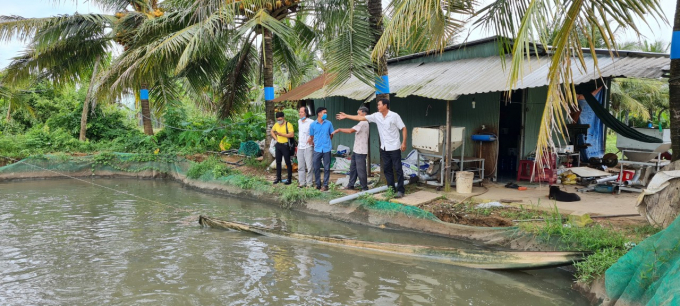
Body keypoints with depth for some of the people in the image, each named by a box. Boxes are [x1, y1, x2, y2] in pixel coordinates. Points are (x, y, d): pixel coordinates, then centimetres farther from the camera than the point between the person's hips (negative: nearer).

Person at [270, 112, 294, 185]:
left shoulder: (288, 125, -12)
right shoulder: (276, 124, 8)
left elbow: (292, 134, -22)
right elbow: (272, 131, 26)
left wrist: (281, 134, -22)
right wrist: (276, 138, 9)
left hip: (285, 145, -7)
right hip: (278, 145, 7)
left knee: (288, 162, -1)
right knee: (278, 162, 13)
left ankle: (289, 179, 5)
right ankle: (278, 178, 23)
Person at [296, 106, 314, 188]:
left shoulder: (311, 122, -10)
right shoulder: (299, 121, 14)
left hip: (308, 147, -7)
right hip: (300, 147, 7)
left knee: (309, 166, -4)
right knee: (300, 166, 9)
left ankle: (309, 183, 3)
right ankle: (302, 182, 15)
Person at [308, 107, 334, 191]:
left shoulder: (329, 123, 2)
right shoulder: (313, 125, 1)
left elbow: (331, 135, 12)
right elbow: (311, 137, 10)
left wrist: (326, 142, 10)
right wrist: (315, 144, 9)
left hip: (327, 149, 0)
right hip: (317, 149, 0)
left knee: (327, 168, 3)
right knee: (316, 168, 6)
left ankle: (325, 185, 11)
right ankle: (318, 184, 19)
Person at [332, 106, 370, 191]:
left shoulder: (363, 123, -17)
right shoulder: (363, 123, 17)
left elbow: (350, 131, -25)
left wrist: (339, 130, -16)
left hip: (360, 151, -10)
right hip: (356, 150, 10)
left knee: (360, 170, -4)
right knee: (353, 167, 14)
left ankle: (364, 188, 5)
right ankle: (350, 185, 22)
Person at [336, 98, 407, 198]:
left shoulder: (394, 116, -11)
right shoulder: (376, 116, 3)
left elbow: (403, 128, -9)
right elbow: (361, 118, 5)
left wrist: (404, 142, -17)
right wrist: (346, 116, 4)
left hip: (394, 148, -6)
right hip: (384, 148, 6)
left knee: (398, 169, -2)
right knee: (387, 169, 9)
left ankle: (400, 190, 3)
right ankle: (391, 188, 17)